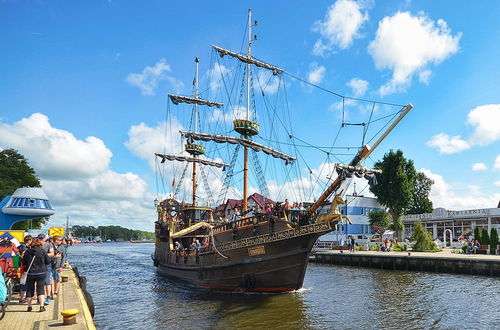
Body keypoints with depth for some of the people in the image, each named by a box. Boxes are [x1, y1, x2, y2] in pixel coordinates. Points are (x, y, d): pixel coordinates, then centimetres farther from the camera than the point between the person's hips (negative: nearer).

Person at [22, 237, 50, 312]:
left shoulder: (28, 252, -4)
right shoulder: (43, 251, -10)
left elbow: (24, 263, 4)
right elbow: (48, 261, -2)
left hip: (30, 274, 2)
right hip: (41, 273, -2)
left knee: (30, 290, 13)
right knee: (40, 289, 5)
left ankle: (29, 307, 20)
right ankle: (41, 306, -1)